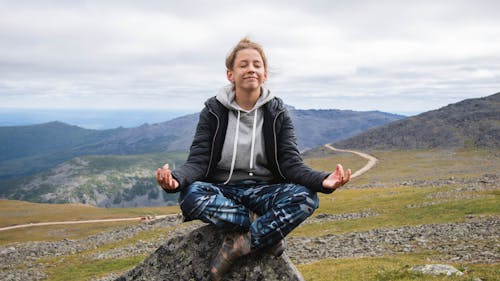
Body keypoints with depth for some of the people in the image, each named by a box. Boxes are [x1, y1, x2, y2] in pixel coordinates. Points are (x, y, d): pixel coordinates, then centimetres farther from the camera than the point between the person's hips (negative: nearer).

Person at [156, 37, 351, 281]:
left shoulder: (277, 113, 1)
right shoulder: (214, 111, -1)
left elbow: (291, 163, -8)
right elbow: (198, 160, -9)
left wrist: (322, 180, -31)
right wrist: (176, 179, -34)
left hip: (263, 192, 1)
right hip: (222, 192, 0)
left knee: (305, 197, -29)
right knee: (190, 195, -34)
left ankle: (239, 244, -25)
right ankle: (269, 233, -21)